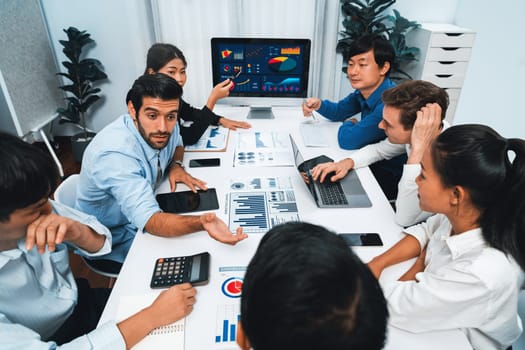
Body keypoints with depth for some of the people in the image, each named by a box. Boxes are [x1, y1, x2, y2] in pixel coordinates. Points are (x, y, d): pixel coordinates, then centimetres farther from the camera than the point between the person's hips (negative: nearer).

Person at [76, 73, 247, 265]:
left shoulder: (166, 126, -15)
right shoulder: (115, 154, -35)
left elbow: (177, 144, 11)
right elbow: (150, 220, -42)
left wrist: (176, 165, -11)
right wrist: (201, 223, -60)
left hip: (143, 214, 7)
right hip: (114, 241, -6)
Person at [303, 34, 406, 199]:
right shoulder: (365, 90, -4)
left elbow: (348, 141, -31)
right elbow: (339, 111, 12)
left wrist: (348, 124, -7)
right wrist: (318, 104, -10)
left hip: (391, 177, -7)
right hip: (371, 163, 7)